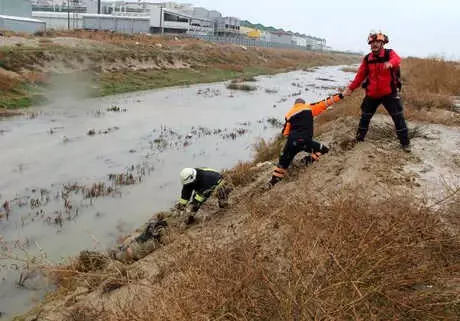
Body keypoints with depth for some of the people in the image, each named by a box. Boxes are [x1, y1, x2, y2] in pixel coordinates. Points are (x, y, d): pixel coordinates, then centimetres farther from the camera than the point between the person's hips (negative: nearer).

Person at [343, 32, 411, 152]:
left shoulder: (389, 53, -7)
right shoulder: (367, 58, 2)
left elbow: (397, 59, -29)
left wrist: (390, 63, -53)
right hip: (372, 94, 3)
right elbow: (360, 75, 5)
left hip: (389, 93, -3)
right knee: (365, 116, 12)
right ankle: (359, 139, 29)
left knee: (398, 117, -3)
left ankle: (405, 142, 8)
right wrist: (350, 88, -3)